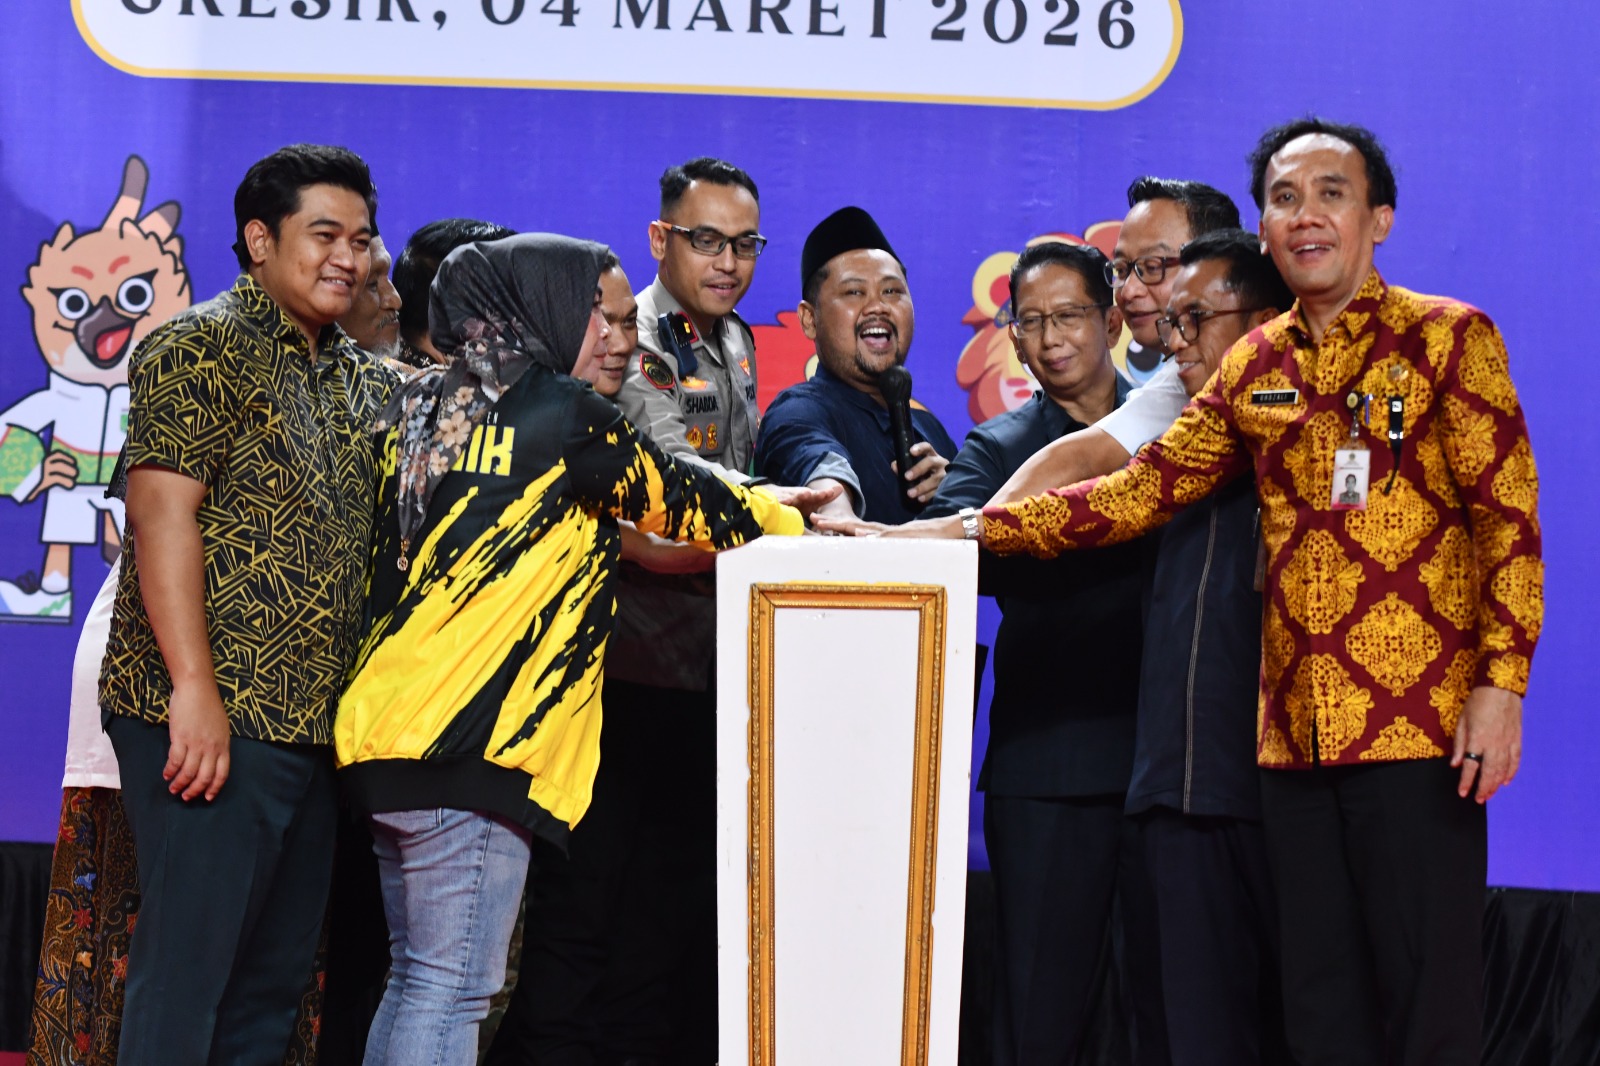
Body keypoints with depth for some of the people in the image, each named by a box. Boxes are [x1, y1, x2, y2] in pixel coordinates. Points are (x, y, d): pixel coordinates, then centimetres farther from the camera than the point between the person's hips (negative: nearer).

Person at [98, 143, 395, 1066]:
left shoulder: (369, 384, 18)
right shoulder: (205, 349, -6)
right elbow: (163, 515, -14)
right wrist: (195, 689, -20)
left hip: (316, 727, 8)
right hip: (214, 715, -8)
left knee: (276, 980, 11)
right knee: (185, 971, -7)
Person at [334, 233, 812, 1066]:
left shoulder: (420, 411, 17)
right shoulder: (558, 413, -5)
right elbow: (680, 500, 7)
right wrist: (795, 521, 24)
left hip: (385, 730, 8)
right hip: (471, 743, -8)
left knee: (416, 981, 13)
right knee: (451, 990, -7)